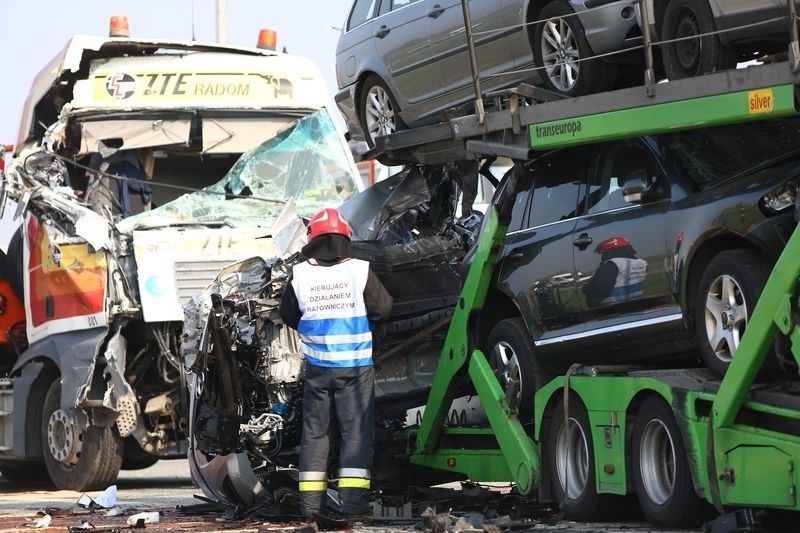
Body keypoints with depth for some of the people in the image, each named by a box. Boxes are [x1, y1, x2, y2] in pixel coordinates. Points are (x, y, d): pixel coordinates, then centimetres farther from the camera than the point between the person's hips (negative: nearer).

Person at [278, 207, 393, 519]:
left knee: (315, 432, 11)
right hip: (355, 365, -2)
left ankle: (310, 502, 10)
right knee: (356, 431, 2)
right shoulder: (360, 271, -9)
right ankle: (353, 501, -6)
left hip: (317, 367, 2)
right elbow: (383, 309, -3)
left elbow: (287, 315, 7)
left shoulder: (300, 275, -4)